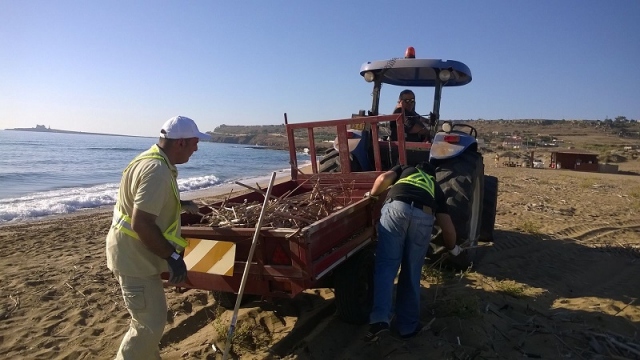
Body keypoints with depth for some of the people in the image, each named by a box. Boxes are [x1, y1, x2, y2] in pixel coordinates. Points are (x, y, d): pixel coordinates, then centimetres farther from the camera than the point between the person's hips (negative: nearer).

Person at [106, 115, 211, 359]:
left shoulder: (155, 160, 7)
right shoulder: (157, 170, -26)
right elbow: (141, 224, -31)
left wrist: (180, 205, 20)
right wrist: (172, 256, -24)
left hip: (137, 253, 11)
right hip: (133, 256, -11)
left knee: (152, 318, 24)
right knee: (150, 324, -2)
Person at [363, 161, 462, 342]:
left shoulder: (404, 169, 36)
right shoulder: (435, 187, 37)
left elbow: (384, 178, 12)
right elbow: (447, 227, 31)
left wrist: (372, 195, 30)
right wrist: (452, 248, 49)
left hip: (397, 207, -1)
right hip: (424, 216, 2)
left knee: (386, 265, 0)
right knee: (411, 273, 12)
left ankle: (380, 318, -14)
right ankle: (408, 326, 20)